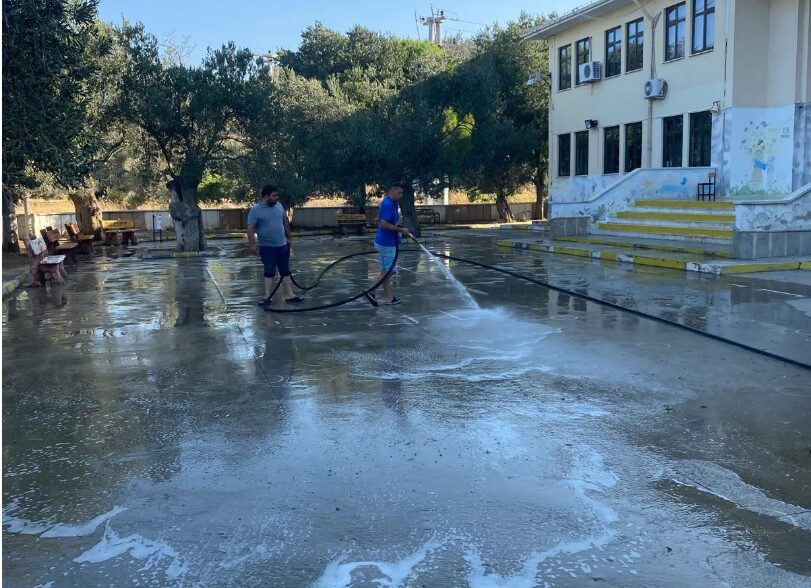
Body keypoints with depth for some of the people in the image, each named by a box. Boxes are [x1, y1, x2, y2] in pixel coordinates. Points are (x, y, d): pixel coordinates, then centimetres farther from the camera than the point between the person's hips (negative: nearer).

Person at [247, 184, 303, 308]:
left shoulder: (279, 206, 6)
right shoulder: (255, 210, -11)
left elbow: (285, 222, 16)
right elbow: (250, 228, -14)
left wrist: (288, 237, 18)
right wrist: (252, 244, -20)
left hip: (282, 246, 5)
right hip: (267, 247, -5)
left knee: (285, 271, 8)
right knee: (269, 272, 0)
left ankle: (289, 295, 13)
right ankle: (267, 297, 6)